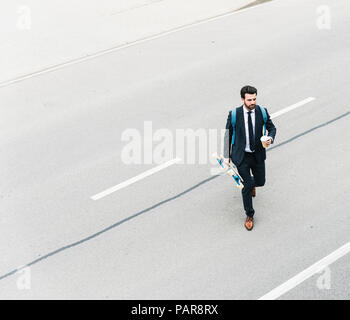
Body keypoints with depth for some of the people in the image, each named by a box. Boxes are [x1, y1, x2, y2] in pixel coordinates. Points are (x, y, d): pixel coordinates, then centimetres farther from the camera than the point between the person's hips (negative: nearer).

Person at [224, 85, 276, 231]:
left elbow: (271, 128, 6)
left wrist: (270, 138, -17)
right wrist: (227, 156, -3)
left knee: (260, 181, 16)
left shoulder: (262, 112, -10)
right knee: (246, 186, -3)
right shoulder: (234, 114, -15)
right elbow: (228, 134, -4)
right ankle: (249, 215, 17)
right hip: (241, 156, -3)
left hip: (258, 155, 3)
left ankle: (250, 182, 56)